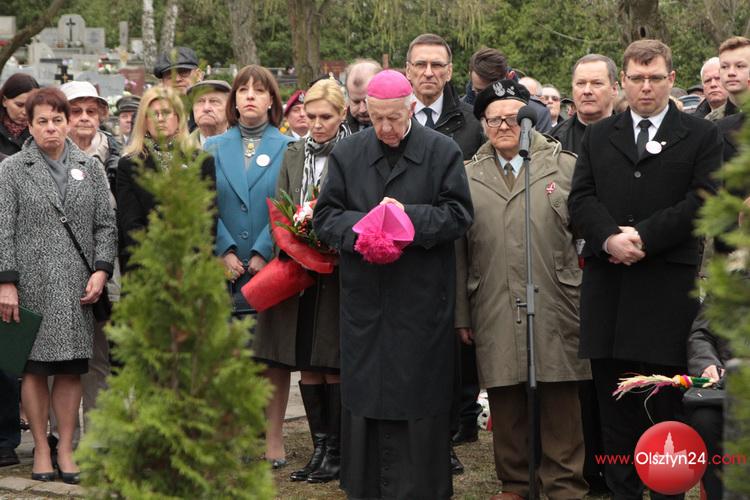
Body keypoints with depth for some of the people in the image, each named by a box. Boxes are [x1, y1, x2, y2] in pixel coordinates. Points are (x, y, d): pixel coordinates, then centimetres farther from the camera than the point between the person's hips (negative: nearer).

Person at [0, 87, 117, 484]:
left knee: (71, 369, 3)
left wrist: (101, 270, -4)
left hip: (78, 287, 2)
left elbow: (106, 224, 9)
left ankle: (66, 448, 10)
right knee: (34, 368, 1)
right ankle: (41, 448, 10)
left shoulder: (90, 168, 11)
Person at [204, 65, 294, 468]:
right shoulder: (214, 149, 10)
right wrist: (224, 252, -10)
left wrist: (262, 253, -14)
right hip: (225, 268, 2)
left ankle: (273, 438, 6)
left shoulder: (288, 148, 4)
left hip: (271, 266, -2)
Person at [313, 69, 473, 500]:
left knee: (420, 397, 1)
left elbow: (459, 214, -3)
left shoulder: (443, 152, 0)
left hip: (423, 300, -2)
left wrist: (411, 216, -17)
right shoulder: (348, 153, 7)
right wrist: (358, 227, -14)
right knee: (364, 395, 6)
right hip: (365, 299, 2)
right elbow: (325, 216, 6)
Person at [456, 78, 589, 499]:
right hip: (494, 311, 2)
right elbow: (459, 249, 9)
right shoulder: (469, 176, 10)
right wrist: (461, 314, 5)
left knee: (559, 399, 1)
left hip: (555, 307, -2)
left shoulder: (565, 166, 5)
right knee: (505, 401, 6)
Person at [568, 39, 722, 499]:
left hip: (669, 286, -3)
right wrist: (610, 238, -13)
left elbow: (702, 202, -6)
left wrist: (644, 237, -13)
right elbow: (581, 199, 6)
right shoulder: (598, 136, 15)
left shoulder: (701, 136, 5)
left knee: (667, 402, 0)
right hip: (608, 284, 3)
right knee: (615, 407, 6)